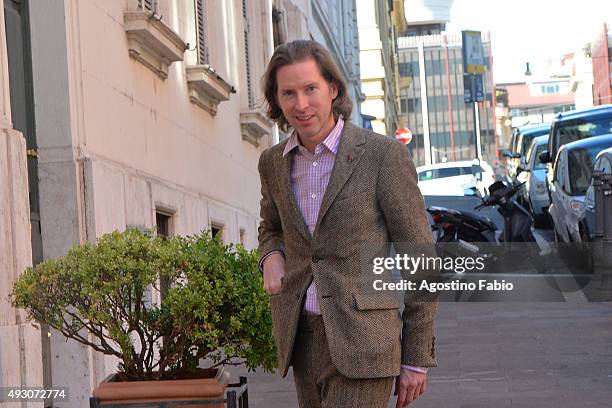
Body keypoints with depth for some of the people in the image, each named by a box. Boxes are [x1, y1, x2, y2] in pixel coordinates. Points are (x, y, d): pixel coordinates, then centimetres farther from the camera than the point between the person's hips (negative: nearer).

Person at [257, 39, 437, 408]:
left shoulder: (384, 155, -8)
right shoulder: (274, 163, 8)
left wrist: (417, 359, -5)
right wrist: (272, 258, 4)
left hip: (364, 342, -6)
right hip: (304, 342, 6)